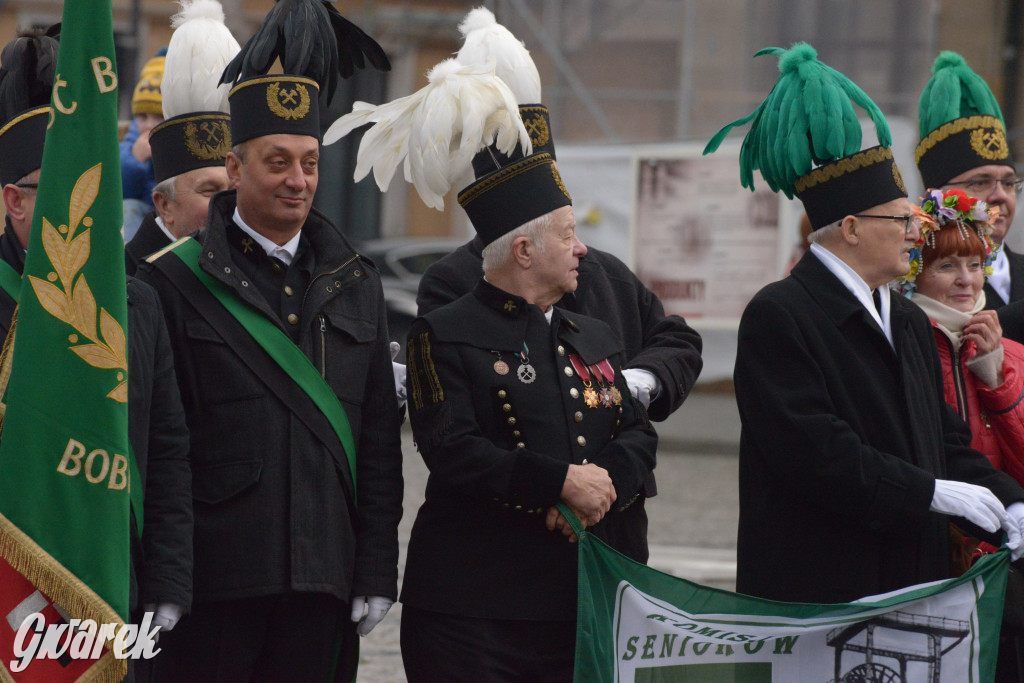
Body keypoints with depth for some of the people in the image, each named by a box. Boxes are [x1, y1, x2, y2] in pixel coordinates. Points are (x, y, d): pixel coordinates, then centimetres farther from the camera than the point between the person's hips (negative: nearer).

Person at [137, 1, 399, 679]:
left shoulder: (354, 285, 13)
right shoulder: (175, 283, -1)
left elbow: (380, 438, 13)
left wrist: (378, 570, 7)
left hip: (323, 585, 4)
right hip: (213, 583, -4)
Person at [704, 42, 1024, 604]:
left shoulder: (909, 321, 19)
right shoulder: (778, 316, -9)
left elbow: (944, 438, 18)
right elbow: (812, 448, -18)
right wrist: (933, 493, -17)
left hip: (910, 583, 8)